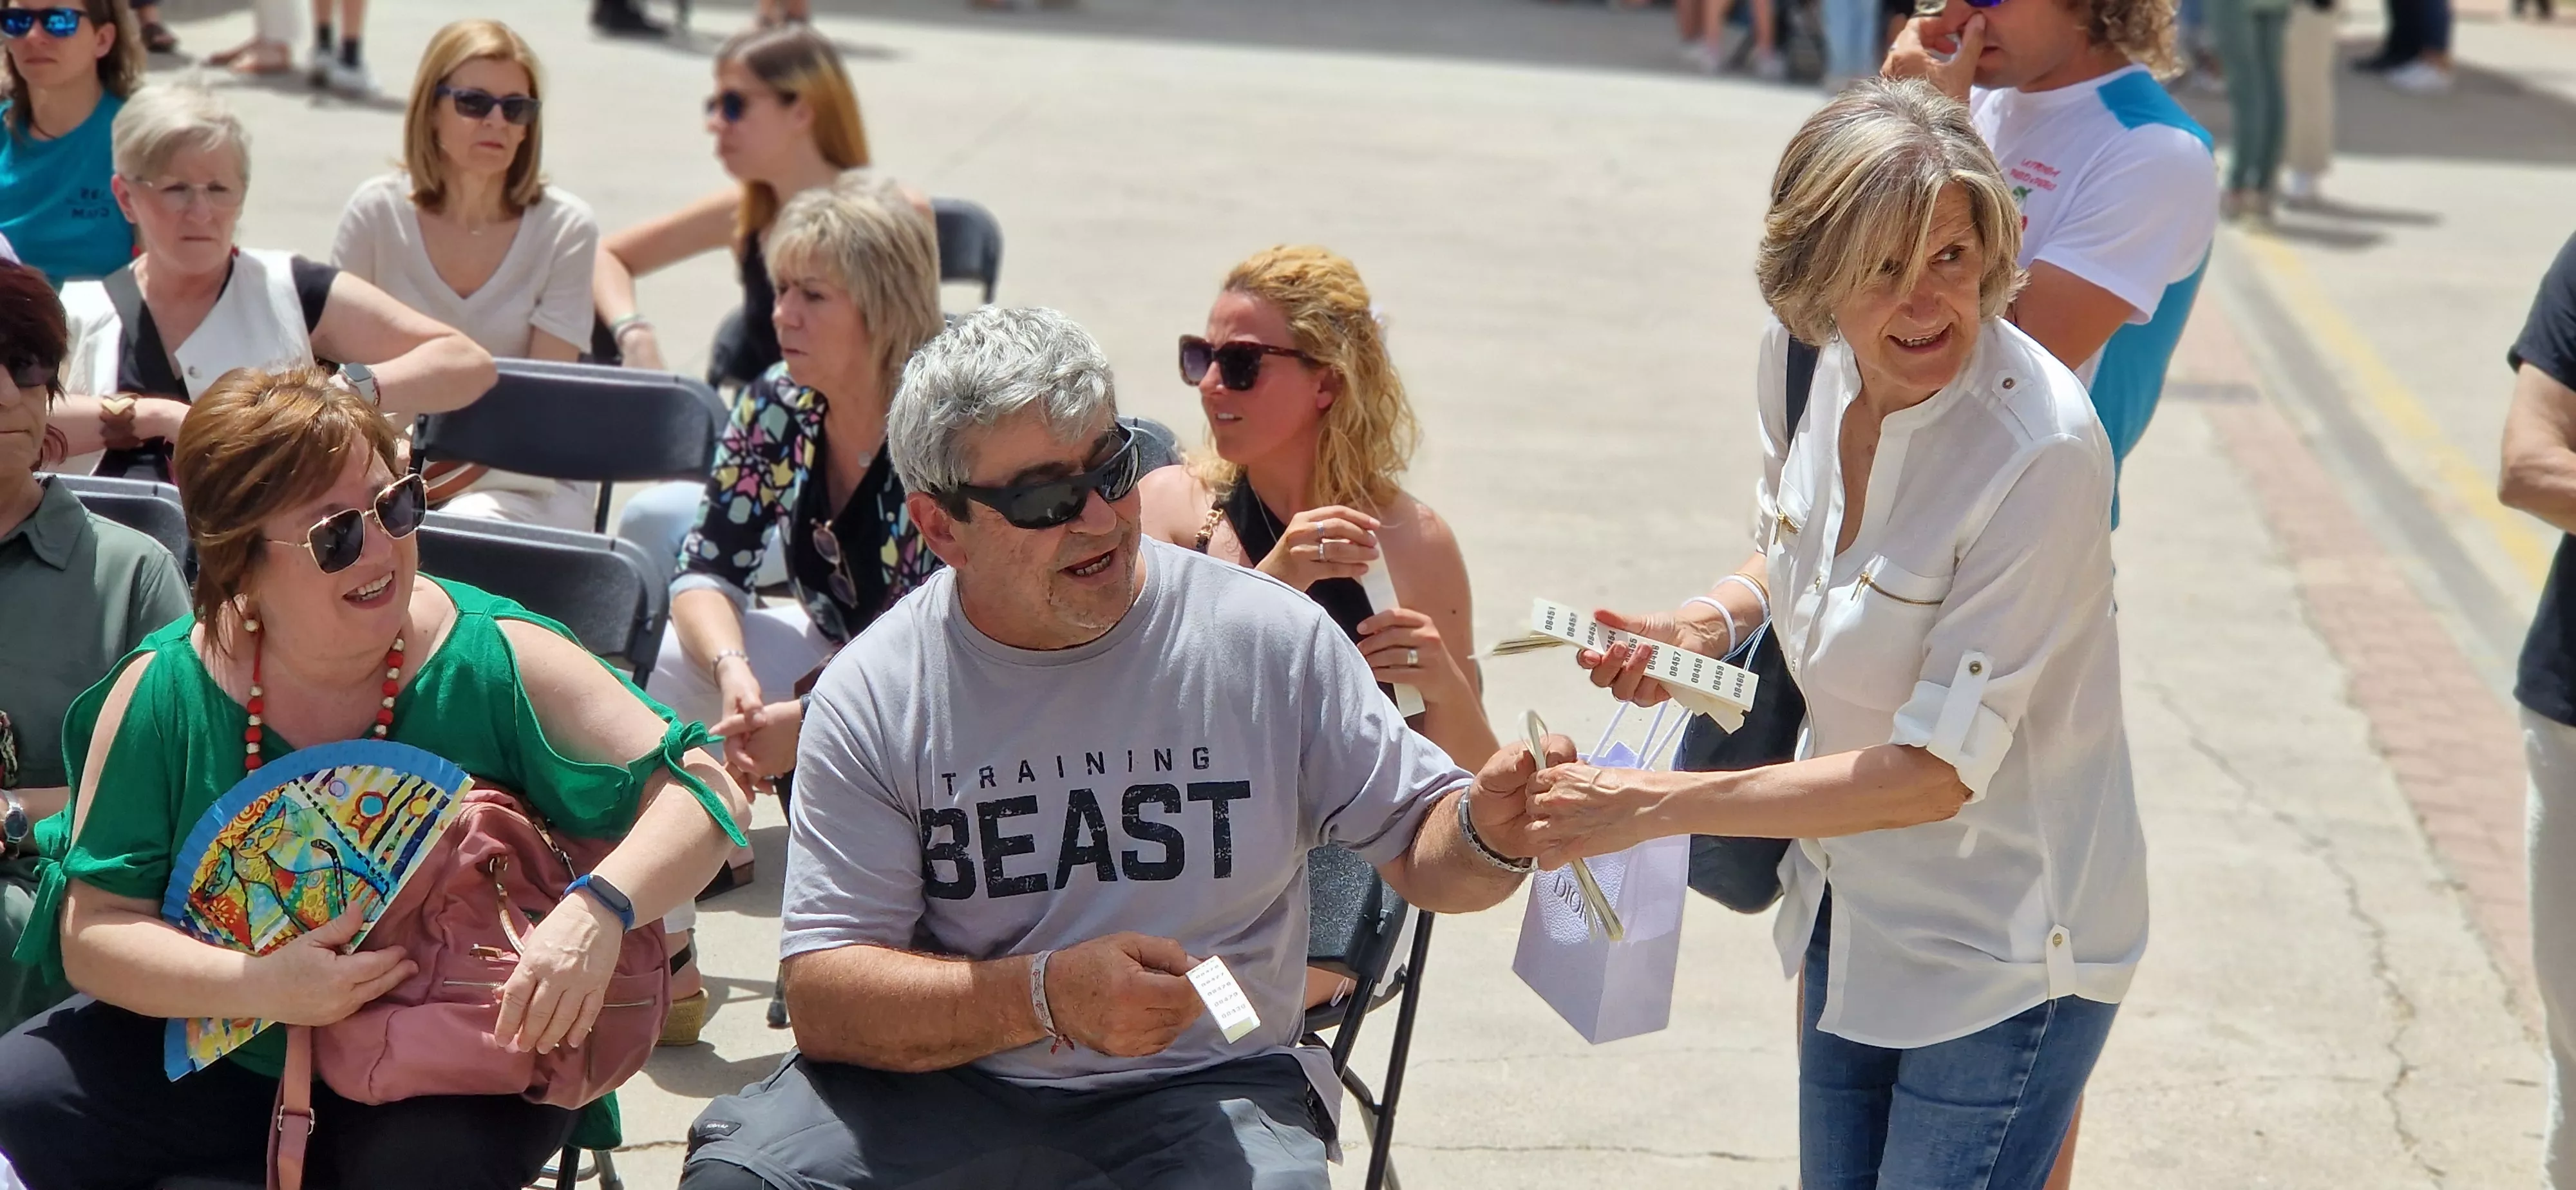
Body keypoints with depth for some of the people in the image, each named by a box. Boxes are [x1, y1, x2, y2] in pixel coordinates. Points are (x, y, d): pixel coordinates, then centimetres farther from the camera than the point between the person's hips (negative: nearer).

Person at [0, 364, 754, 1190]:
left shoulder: (497, 664, -12)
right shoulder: (163, 694, -6)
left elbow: (701, 792, -15)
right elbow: (92, 930, -6)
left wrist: (597, 908, -35)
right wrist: (258, 985, -25)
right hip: (226, 1055, 3)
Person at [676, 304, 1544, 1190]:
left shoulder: (1269, 640, -2)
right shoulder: (873, 696, -4)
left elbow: (1416, 846, 7)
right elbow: (825, 1000, -8)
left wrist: (1488, 830, -18)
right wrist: (1050, 993, -22)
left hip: (1206, 1090, 1)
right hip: (944, 1088, 0)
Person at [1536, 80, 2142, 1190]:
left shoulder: (2041, 451, -29)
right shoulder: (1803, 364, -8)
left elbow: (1936, 772, -27)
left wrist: (1653, 805, -25)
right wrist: (1708, 621, -8)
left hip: (2003, 959, -7)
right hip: (1854, 913, 7)